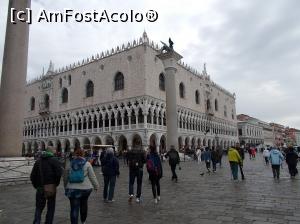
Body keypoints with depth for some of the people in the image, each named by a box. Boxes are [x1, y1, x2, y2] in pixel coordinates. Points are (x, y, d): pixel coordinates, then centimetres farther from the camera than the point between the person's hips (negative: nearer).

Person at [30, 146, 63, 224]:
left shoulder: (38, 161, 10)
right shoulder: (54, 160, -6)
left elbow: (32, 176, 8)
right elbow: (59, 173, -18)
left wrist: (36, 186, 15)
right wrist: (56, 183, -3)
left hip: (40, 188, 4)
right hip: (51, 188, -4)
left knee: (39, 207, 16)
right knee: (51, 208, 11)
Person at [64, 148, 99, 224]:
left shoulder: (69, 164, 3)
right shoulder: (87, 164, -5)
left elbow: (65, 178, 12)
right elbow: (92, 176, -4)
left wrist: (66, 187, 26)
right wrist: (96, 186, 8)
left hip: (72, 189, 0)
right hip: (85, 188, 0)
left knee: (74, 209, 2)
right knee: (84, 205, 21)